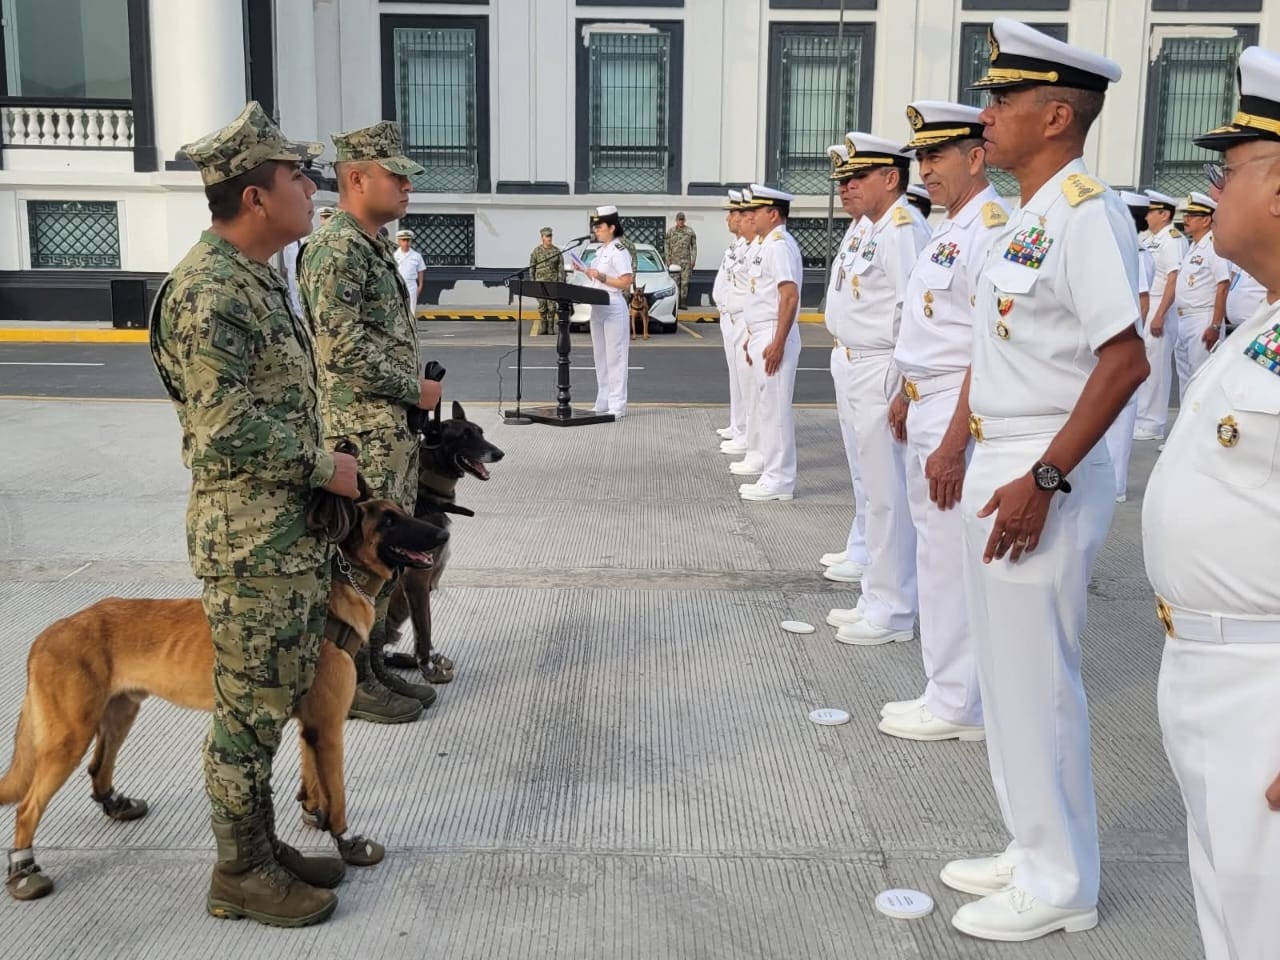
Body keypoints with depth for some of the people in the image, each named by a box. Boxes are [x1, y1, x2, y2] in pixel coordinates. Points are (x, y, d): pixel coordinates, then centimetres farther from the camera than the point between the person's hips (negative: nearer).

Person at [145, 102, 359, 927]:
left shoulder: (255, 277, 13)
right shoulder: (209, 292, -19)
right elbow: (230, 431, -24)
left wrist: (327, 474, 16)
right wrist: (327, 467, -14)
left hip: (294, 528, 10)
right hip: (251, 540, -10)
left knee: (278, 695, 17)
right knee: (251, 707, 2)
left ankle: (260, 843, 31)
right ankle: (241, 873, 17)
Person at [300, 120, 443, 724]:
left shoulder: (374, 247, 16)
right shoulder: (336, 249, -16)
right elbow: (343, 349, -24)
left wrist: (413, 394, 15)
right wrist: (415, 389, -14)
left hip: (391, 429, 10)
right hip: (362, 432, -10)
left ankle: (374, 662, 26)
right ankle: (350, 682, 8)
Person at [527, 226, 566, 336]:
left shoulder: (557, 251, 3)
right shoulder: (536, 251, 3)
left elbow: (561, 268, 3)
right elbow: (531, 268, 6)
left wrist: (561, 283, -4)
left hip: (553, 282, 0)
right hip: (540, 282, 0)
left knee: (552, 305, -4)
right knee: (542, 305, 0)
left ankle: (551, 327, 5)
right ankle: (543, 326, 11)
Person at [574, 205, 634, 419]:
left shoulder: (619, 251, -11)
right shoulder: (601, 251, 15)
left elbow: (625, 282, -16)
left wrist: (602, 277, -23)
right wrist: (584, 271, 7)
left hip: (614, 307, -9)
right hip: (598, 307, 9)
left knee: (614, 358, -6)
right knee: (600, 357, 12)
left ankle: (616, 406, -3)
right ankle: (603, 403, 19)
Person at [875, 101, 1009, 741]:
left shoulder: (991, 229, -16)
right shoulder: (947, 230, 15)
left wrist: (952, 444, -24)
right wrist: (909, 397, 23)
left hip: (960, 418, -10)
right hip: (928, 410, 10)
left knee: (950, 558, -2)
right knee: (939, 551, 14)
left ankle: (956, 706, 11)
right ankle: (952, 694, 25)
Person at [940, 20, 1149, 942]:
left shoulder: (1087, 213, -16)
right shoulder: (1024, 218, 13)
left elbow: (1126, 360, -23)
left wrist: (1043, 480, -24)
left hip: (1044, 482, -10)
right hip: (998, 470, 10)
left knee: (1038, 681, 0)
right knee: (1007, 673, 17)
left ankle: (1060, 885, 17)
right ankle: (1032, 851, 32)